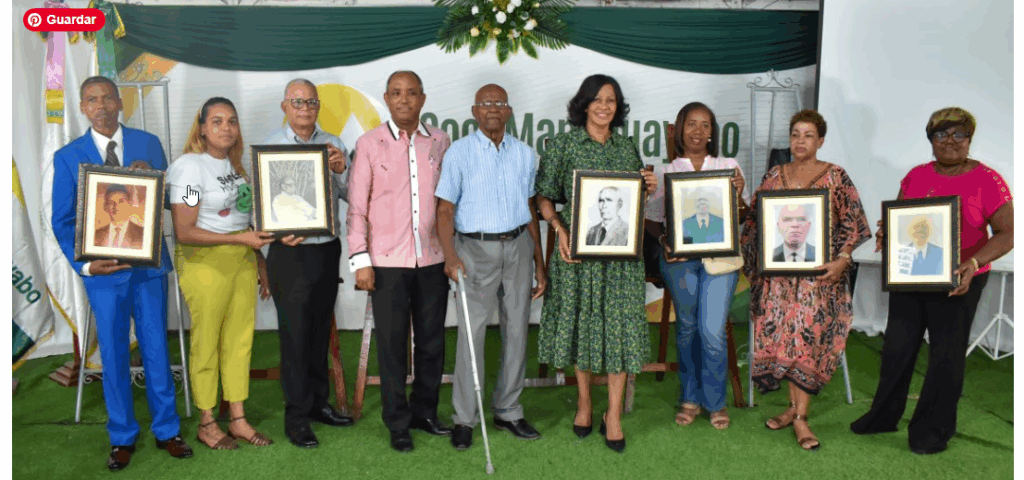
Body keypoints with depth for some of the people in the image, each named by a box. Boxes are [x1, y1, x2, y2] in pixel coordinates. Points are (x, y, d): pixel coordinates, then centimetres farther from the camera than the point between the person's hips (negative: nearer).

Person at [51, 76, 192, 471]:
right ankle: (122, 437, 25)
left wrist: (149, 178, -17)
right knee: (113, 354, 10)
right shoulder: (68, 157, 1)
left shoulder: (148, 144, 3)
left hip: (149, 265, 1)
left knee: (156, 349, 9)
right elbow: (62, 221, 0)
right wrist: (84, 264, -14)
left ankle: (166, 430, 23)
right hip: (104, 270, 0)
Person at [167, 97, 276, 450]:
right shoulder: (189, 166, -10)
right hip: (204, 261, -6)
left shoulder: (235, 165, 12)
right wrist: (240, 238, -20)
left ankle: (238, 420, 21)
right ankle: (206, 424, 20)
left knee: (240, 339, 9)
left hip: (242, 260, 7)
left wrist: (260, 261, 16)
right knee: (206, 342, 4)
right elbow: (184, 232, -15)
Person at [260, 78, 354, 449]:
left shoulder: (333, 145, 8)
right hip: (290, 252, -4)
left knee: (321, 331, 14)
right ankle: (296, 416, 11)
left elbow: (351, 196, 3)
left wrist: (341, 171, -16)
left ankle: (319, 403, 28)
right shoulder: (269, 146, -3)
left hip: (327, 249, 4)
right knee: (295, 334, 0)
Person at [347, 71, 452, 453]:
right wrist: (360, 259, -6)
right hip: (388, 260, -2)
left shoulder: (440, 142, 7)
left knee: (432, 340, 11)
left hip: (433, 259, 3)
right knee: (392, 344, 5)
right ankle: (398, 423, 20)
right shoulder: (369, 144, 1)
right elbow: (357, 206, 0)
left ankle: (425, 411, 29)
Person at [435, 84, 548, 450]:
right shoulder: (459, 152, 0)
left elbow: (530, 209, 14)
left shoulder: (524, 154, 11)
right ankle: (464, 419, 6)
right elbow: (444, 209, -4)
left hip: (518, 246, 4)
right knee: (471, 333, -6)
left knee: (517, 330, 6)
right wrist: (450, 256, -20)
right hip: (476, 248, -3)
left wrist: (539, 264, 12)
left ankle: (508, 412, 20)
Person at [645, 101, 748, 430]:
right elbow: (651, 219, 8)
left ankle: (716, 401, 15)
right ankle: (690, 398, 25)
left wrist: (739, 193, -10)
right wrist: (663, 239, -10)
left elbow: (744, 217, 9)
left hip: (720, 257, 0)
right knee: (687, 328, 8)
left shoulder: (729, 167, 10)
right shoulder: (665, 172, 7)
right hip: (679, 258, 1)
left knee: (712, 331, -6)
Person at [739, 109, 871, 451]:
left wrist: (842, 259, -12)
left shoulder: (835, 176, 7)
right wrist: (757, 256, 3)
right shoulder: (774, 175, 16)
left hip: (819, 269, -3)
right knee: (781, 323, -14)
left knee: (809, 325, -19)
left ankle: (797, 413, -11)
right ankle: (797, 407, -1)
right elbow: (755, 220, 16)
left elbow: (852, 223, 2)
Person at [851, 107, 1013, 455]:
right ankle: (883, 416, 28)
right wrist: (886, 232, -9)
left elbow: (1008, 233, -12)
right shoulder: (916, 176, 5)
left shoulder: (987, 181, -9)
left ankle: (934, 429, 22)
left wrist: (973, 262, -28)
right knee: (897, 346, 12)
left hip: (957, 281, -4)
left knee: (946, 354, 8)